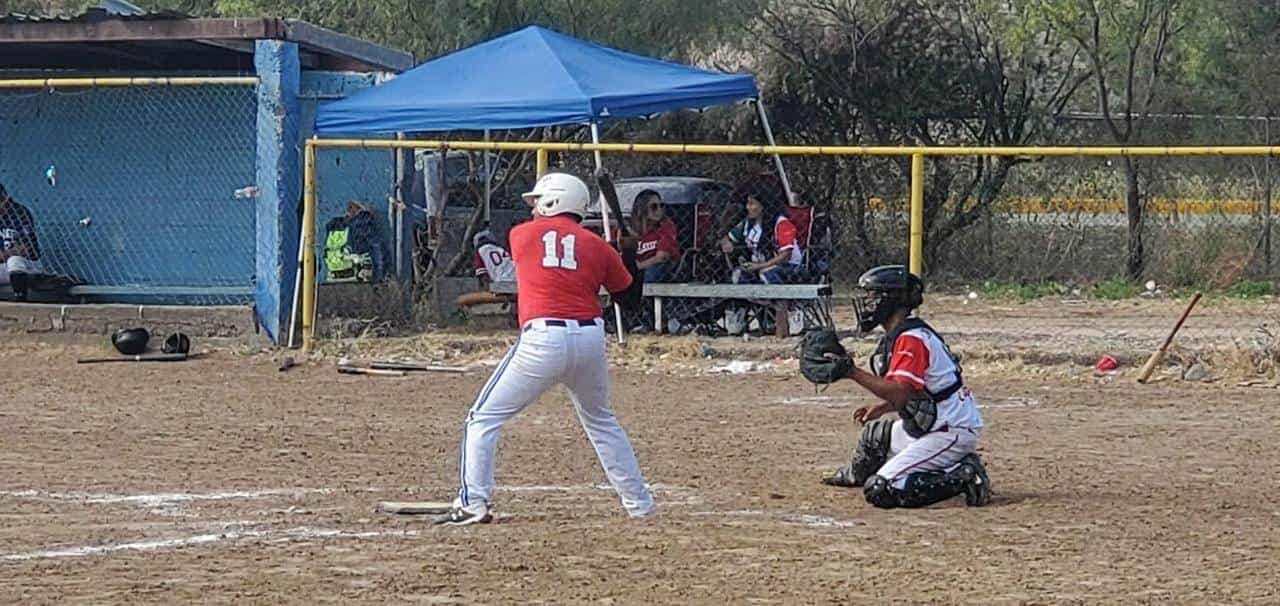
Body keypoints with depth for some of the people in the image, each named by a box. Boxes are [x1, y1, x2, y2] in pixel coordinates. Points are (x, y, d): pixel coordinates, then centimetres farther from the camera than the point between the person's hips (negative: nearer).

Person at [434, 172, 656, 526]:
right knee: (600, 421, 24)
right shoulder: (596, 246, 11)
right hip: (590, 339, 4)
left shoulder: (521, 235, 8)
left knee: (484, 419, 5)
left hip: (542, 340, -4)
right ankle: (639, 503, 24)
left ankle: (473, 503, -6)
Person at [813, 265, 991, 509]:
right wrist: (878, 409, 12)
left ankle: (963, 477, -14)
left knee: (881, 491, -17)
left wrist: (853, 372, -29)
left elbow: (900, 394, -29)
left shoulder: (910, 338, -19)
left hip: (949, 433, -10)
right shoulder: (898, 336, 14)